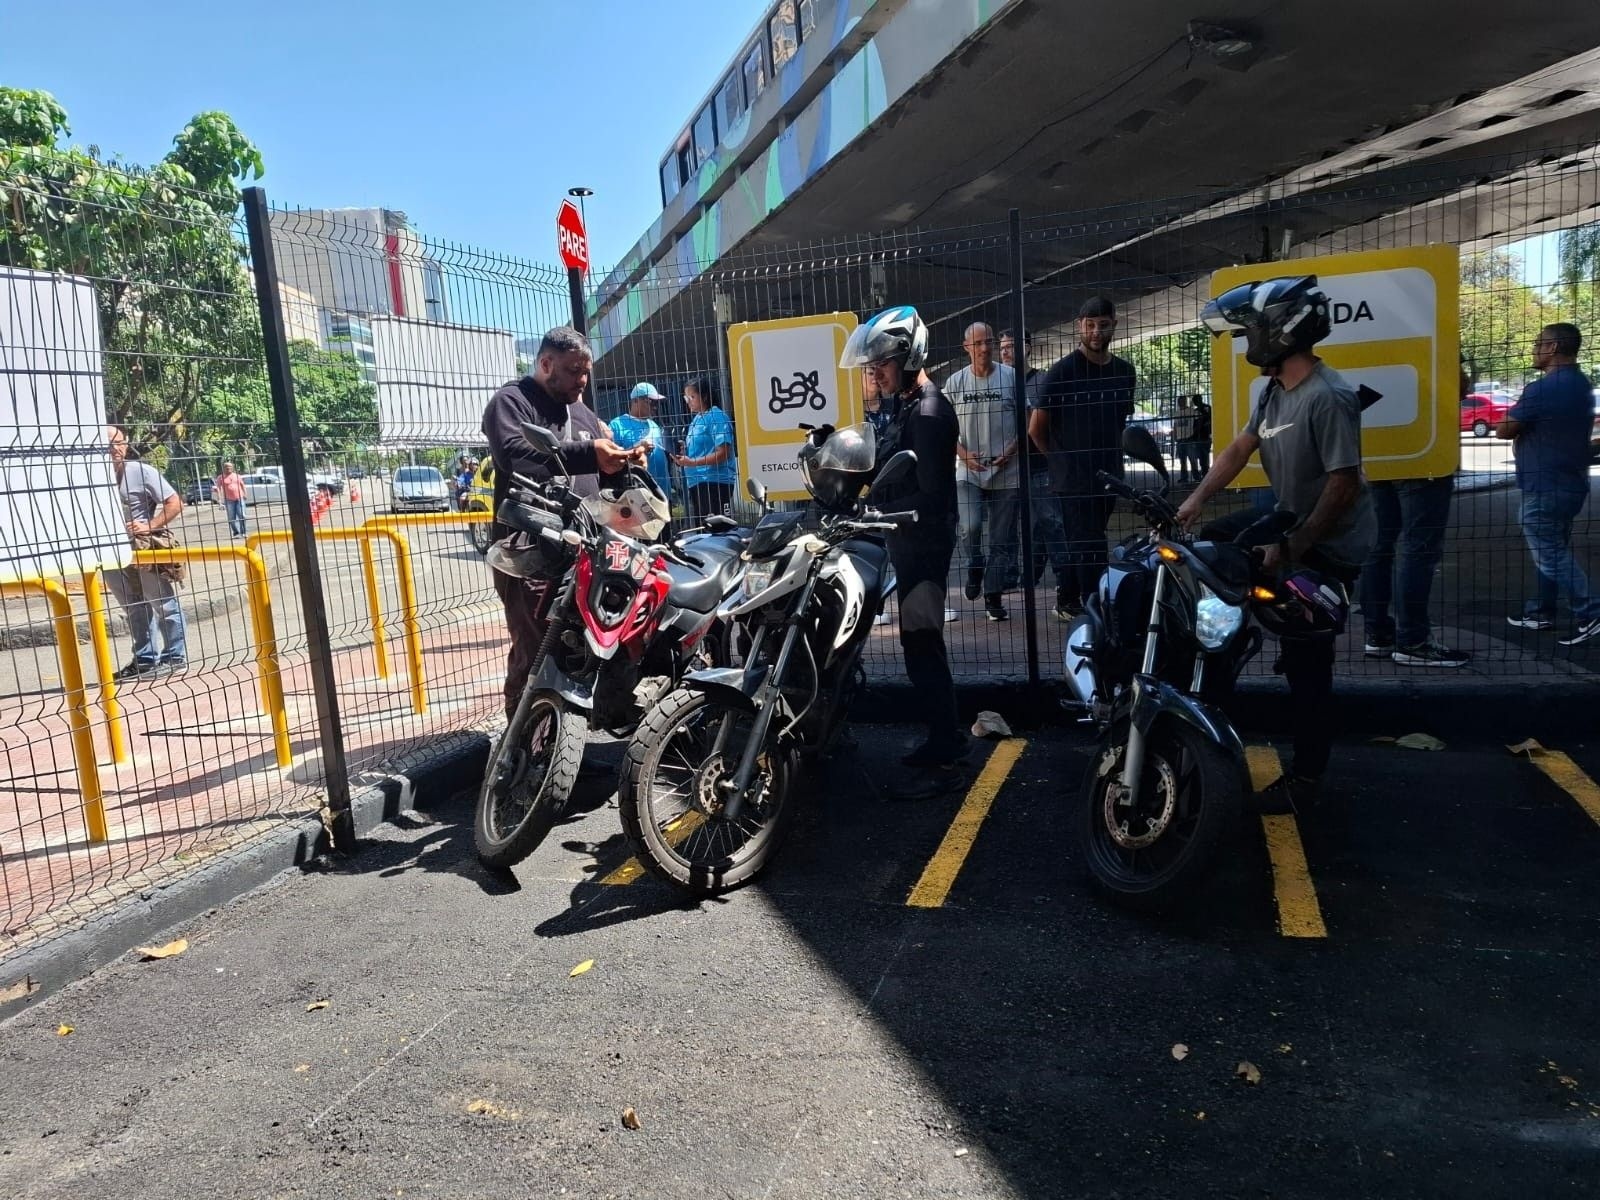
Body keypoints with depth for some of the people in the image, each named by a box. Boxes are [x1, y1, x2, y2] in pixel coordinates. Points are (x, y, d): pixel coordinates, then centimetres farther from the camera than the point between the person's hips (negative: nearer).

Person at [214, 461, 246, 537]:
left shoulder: (237, 476, 13)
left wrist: (244, 494, 10)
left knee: (242, 516, -3)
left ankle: (243, 532, 3)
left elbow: (242, 485, 19)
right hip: (229, 500, -1)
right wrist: (220, 499, -13)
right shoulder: (221, 477, 4)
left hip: (239, 498, 1)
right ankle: (236, 533, 4)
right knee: (232, 518, -1)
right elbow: (218, 488, -2)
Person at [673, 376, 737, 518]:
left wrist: (692, 462, -19)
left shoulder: (716, 417, -8)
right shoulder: (696, 419, 19)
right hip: (696, 482, 9)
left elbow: (723, 453, -17)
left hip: (714, 481, -9)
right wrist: (684, 452, 6)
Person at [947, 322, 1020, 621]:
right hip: (968, 471, 0)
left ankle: (993, 596, 16)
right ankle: (975, 568, 15)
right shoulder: (955, 382, 4)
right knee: (971, 527, -17)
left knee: (1001, 539, 4)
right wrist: (963, 453, -8)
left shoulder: (1011, 376, 0)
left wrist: (1012, 449, -10)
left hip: (1006, 471, 0)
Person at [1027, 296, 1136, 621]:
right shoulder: (1062, 372, -8)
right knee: (1090, 548, -8)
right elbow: (1036, 428, -5)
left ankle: (1067, 602, 27)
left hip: (1109, 475, 6)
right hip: (1073, 478, -6)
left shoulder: (1124, 371, 9)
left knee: (1081, 545, 15)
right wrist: (1062, 459, 4)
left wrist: (1111, 454, 17)